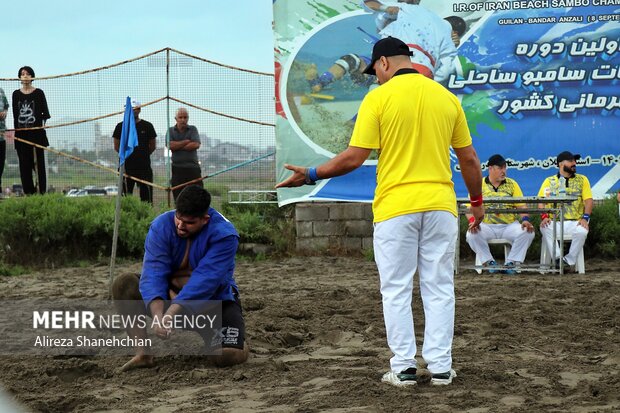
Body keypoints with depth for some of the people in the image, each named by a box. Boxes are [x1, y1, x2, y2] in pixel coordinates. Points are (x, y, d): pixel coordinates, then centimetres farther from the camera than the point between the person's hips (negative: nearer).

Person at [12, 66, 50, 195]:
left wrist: (43, 121, -11)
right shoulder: (16, 94, 11)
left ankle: (41, 190, 0)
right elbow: (15, 114, 13)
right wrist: (16, 129, 8)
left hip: (37, 132, -3)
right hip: (21, 133, 3)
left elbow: (45, 112, 4)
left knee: (38, 162, -3)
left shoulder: (38, 93, 2)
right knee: (24, 163, 2)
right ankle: (28, 191, 6)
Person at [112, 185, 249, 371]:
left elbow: (204, 281, -34)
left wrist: (170, 314, -44)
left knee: (227, 356, -29)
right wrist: (158, 316, -43)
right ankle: (143, 353, -22)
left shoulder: (223, 234, -23)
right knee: (124, 285, -20)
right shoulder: (161, 226, -15)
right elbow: (154, 273, -26)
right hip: (170, 294, 3)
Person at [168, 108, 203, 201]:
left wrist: (178, 146, -6)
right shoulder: (171, 131, 9)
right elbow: (170, 145, -9)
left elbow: (196, 145, -8)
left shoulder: (193, 129, 8)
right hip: (177, 168, 1)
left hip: (193, 167, -1)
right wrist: (187, 141, -6)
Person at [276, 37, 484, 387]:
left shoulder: (378, 98, -5)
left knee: (397, 291, 6)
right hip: (440, 205, 3)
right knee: (439, 289, 9)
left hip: (395, 207, -3)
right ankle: (441, 367, 9)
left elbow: (355, 157, -9)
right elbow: (469, 158, 9)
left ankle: (404, 368, 6)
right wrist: (477, 201, 21)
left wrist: (312, 175, 2)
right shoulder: (447, 97, 6)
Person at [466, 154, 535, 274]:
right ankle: (488, 262, -10)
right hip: (486, 225, -1)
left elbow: (521, 206, 6)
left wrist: (525, 219, -14)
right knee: (472, 235, -31)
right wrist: (472, 220, -20)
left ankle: (512, 263, -12)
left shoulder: (512, 184, 12)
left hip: (510, 225, 1)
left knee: (528, 233, -26)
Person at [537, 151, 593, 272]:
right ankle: (557, 258, -27)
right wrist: (545, 216, -17)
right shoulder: (549, 181, 12)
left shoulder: (582, 180, 14)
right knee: (544, 228, -32)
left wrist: (585, 217, -14)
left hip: (575, 222, 0)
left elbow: (588, 200, 4)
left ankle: (569, 261, -18)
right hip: (555, 222, 0)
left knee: (582, 231, -33)